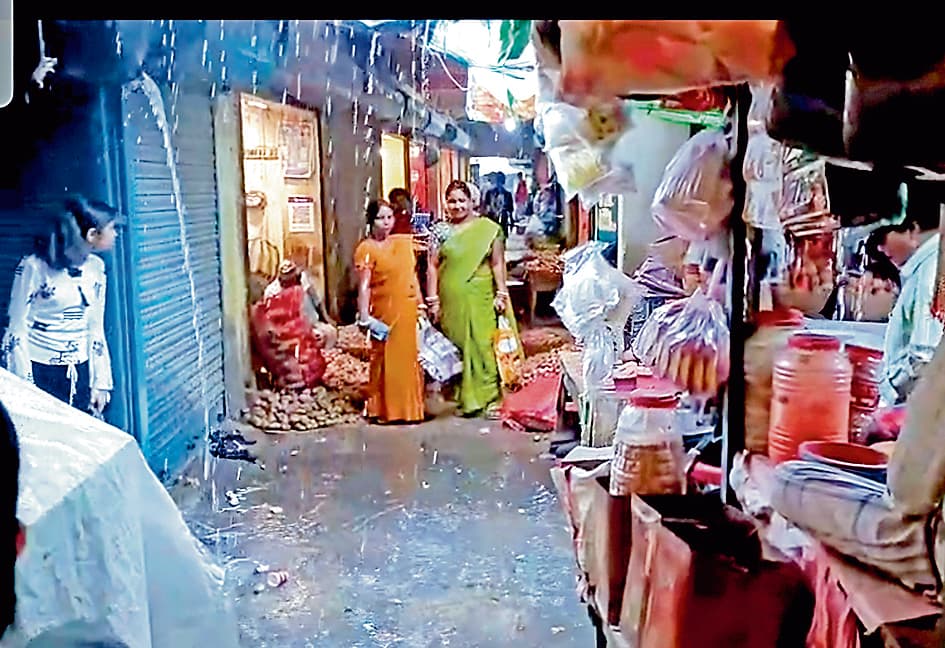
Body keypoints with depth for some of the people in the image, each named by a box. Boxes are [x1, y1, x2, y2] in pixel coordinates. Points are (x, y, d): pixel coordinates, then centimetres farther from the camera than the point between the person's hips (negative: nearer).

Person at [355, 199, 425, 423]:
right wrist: (364, 316, -25)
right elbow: (364, 286, -16)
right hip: (386, 312, -6)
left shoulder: (404, 243, 11)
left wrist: (421, 304, 14)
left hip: (409, 310, 6)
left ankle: (411, 406, 24)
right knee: (387, 361, 1)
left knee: (411, 359, 12)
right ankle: (385, 409, 11)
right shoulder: (366, 249, -9)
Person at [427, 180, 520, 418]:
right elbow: (433, 267, 5)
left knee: (483, 345, -4)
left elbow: (497, 264, 2)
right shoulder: (441, 232, 7)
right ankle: (464, 398, 13)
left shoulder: (488, 229, 2)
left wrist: (501, 293, -5)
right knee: (457, 346, 4)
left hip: (481, 299, -2)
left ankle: (490, 398, 3)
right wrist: (433, 300, 0)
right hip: (452, 301, 2)